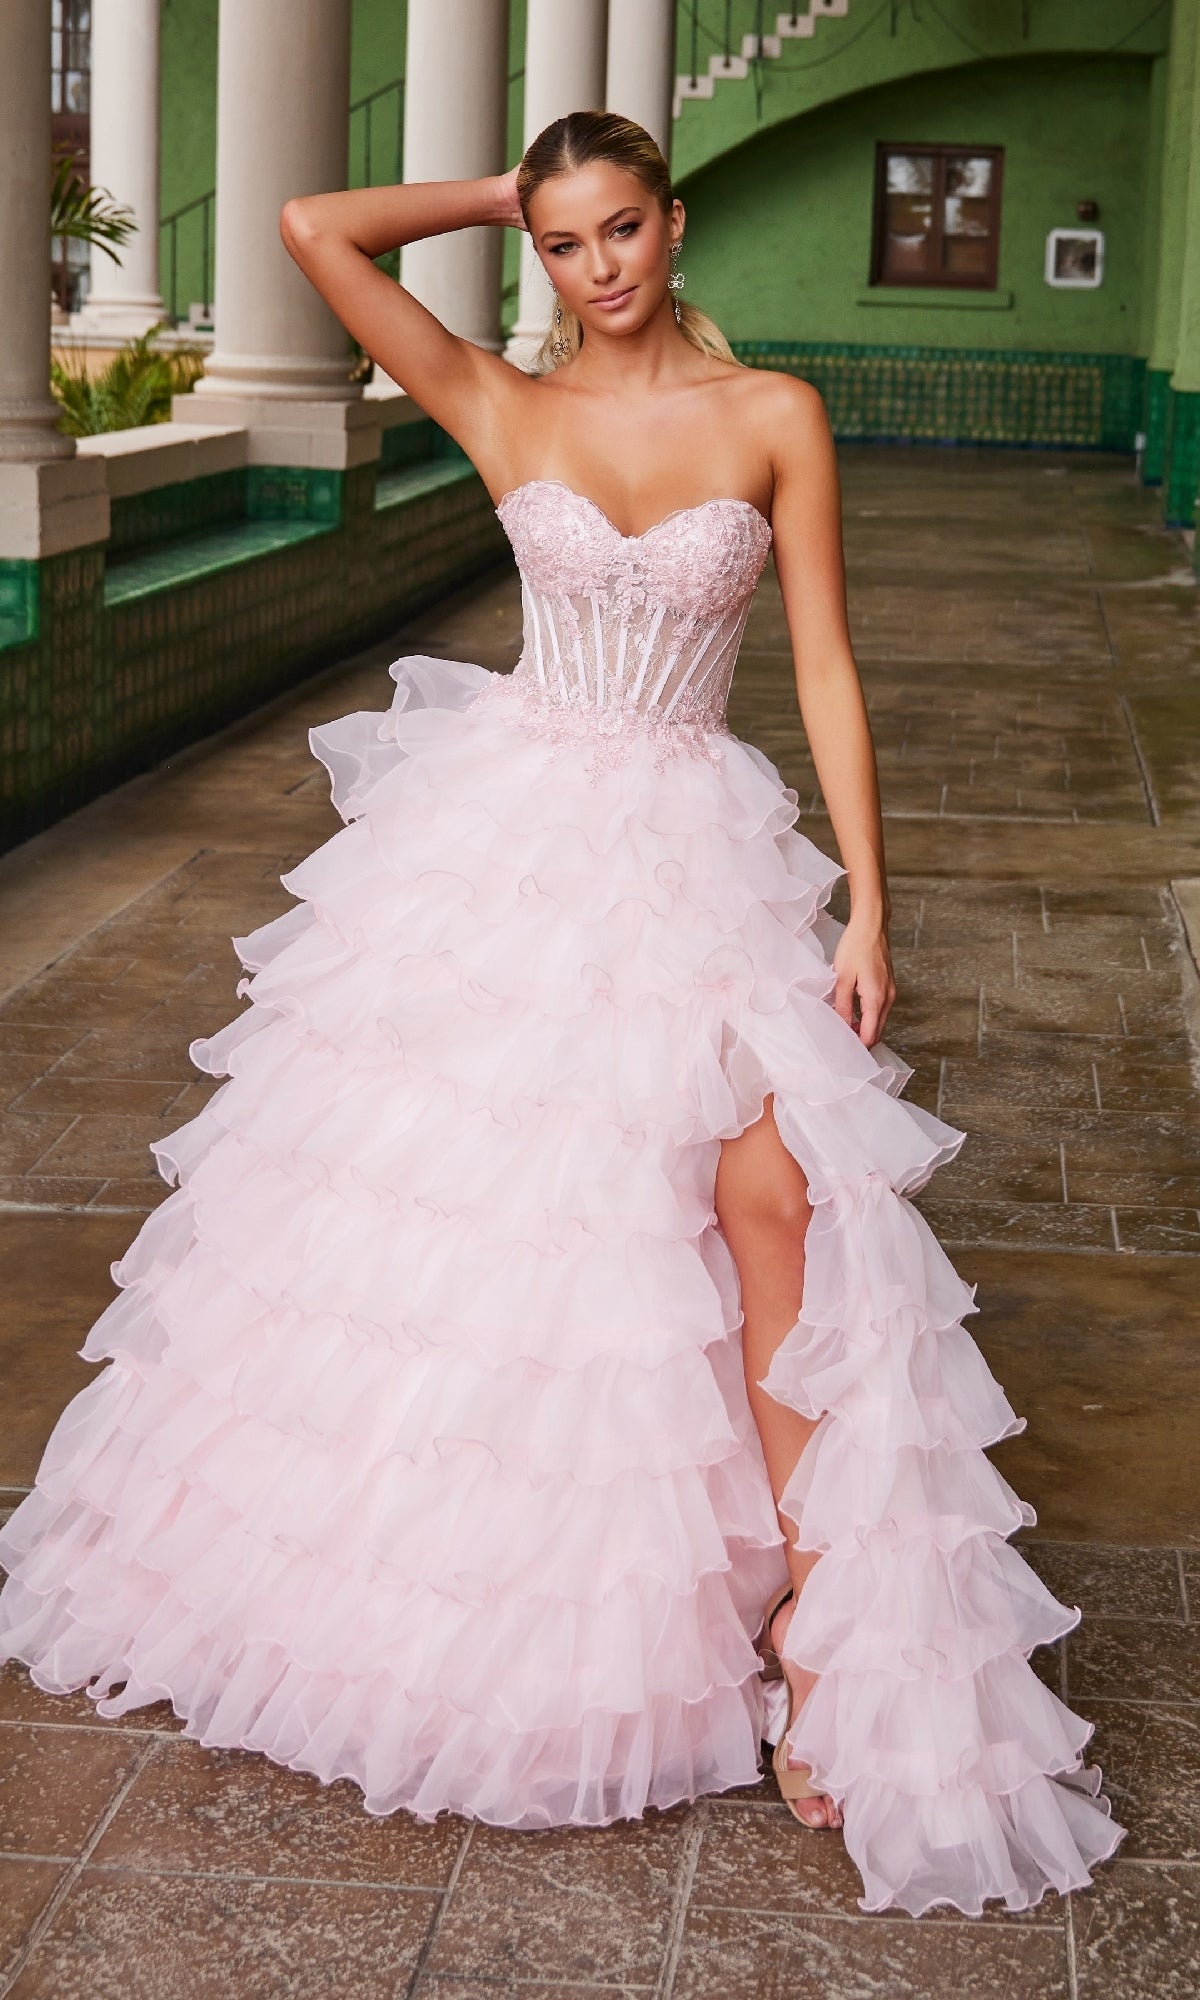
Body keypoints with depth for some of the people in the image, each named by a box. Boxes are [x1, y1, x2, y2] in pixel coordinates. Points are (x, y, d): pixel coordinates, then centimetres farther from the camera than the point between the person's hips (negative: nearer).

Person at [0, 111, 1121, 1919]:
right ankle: (329, 1526, 27)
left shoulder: (773, 417, 1)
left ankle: (819, 1607, -9)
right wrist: (500, 195, 8)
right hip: (505, 833, 1)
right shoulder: (504, 411, 3)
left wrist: (867, 902, -7)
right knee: (420, 1176, 6)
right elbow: (313, 227, -3)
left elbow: (825, 668, -1)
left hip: (692, 851, -1)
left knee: (768, 1189, -17)